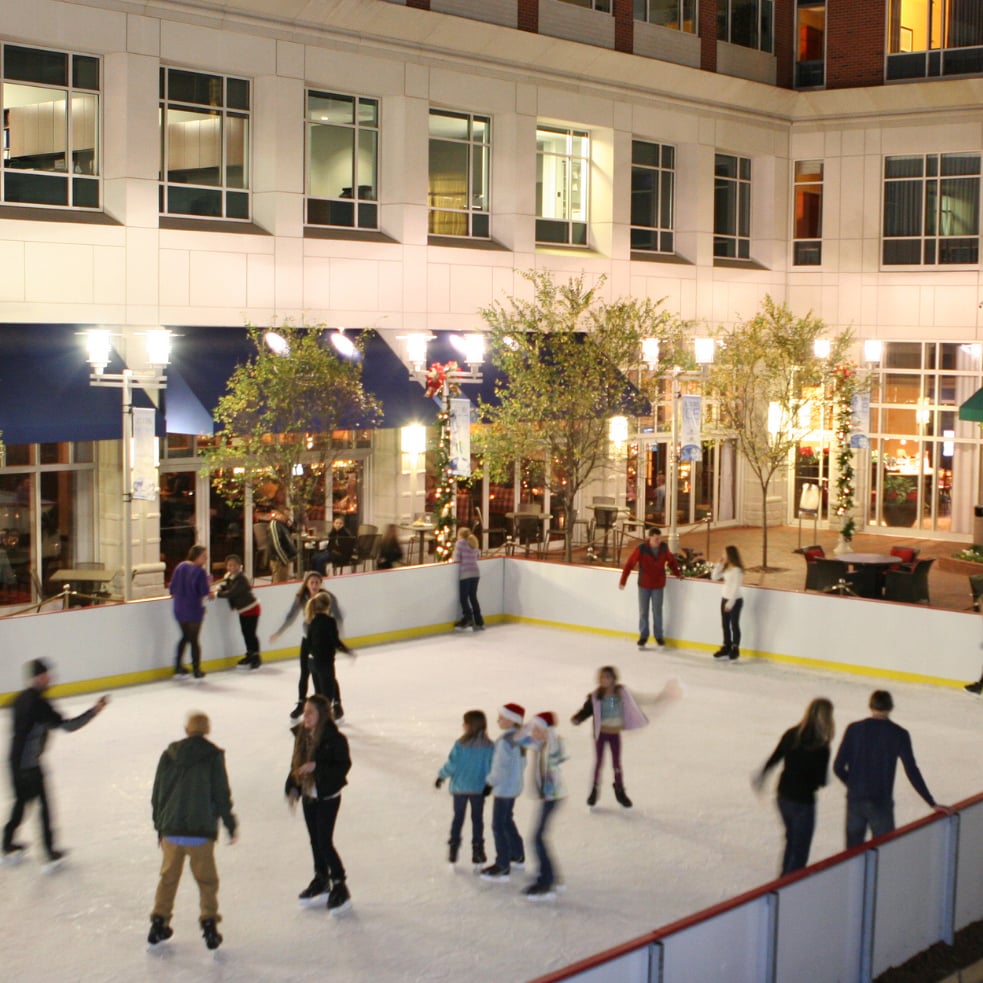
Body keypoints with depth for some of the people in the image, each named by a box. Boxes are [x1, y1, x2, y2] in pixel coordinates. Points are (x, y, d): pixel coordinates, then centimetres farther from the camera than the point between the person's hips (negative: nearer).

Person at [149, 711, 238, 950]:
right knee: (206, 880, 10)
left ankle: (159, 923, 22)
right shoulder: (213, 756, -6)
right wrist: (230, 823, 7)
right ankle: (209, 923, 4)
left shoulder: (168, 755, 4)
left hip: (171, 829, 3)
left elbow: (157, 794, 10)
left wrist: (160, 826, 21)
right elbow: (221, 795, -5)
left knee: (168, 877, 18)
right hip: (201, 831, -3)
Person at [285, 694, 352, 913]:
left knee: (325, 842, -6)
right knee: (315, 840, 16)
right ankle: (321, 880, 33)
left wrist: (317, 766, -28)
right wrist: (293, 788, -2)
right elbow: (295, 764, 9)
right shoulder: (302, 735, 1)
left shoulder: (334, 739, -19)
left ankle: (339, 886, 7)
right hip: (308, 796, 6)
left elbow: (344, 766, -19)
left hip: (328, 797, -6)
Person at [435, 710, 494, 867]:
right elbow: (491, 768, -7)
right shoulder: (488, 746, -11)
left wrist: (441, 776, 3)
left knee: (458, 818, 15)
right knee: (477, 819, 13)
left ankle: (453, 848, 18)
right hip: (479, 788, 1)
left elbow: (452, 764, -13)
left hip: (459, 787, -1)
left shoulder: (460, 744, -17)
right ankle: (477, 850, 15)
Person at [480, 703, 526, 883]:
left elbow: (501, 767, -23)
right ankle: (518, 856, 37)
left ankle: (502, 867, -2)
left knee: (498, 826, -4)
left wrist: (490, 783, -12)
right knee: (507, 821, 25)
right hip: (514, 786, 10)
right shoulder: (518, 738, 3)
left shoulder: (504, 741, -24)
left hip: (503, 788, -10)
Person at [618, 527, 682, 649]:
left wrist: (678, 573, 5)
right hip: (643, 585, -1)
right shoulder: (641, 549, -17)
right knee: (643, 612, 8)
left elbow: (671, 561, 10)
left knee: (657, 611, 6)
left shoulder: (664, 548, -8)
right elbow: (629, 564, -14)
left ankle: (659, 636, 19)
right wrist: (623, 581, -13)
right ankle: (643, 636, 21)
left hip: (658, 585, 1)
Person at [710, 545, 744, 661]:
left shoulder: (737, 570, -19)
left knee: (734, 625, 1)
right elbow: (714, 577, 11)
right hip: (725, 599, 9)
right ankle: (726, 648, 23)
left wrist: (730, 603, -21)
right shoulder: (725, 568, 7)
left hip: (735, 601, -9)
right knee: (725, 625, 14)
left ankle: (735, 650, 9)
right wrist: (718, 565, -1)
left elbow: (736, 587, -21)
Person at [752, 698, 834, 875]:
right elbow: (821, 781, -19)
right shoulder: (821, 746, -22)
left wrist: (761, 776, 23)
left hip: (784, 796, 6)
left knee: (792, 840, 27)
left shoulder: (791, 735, -5)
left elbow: (774, 758, 7)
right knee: (800, 849, 8)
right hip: (803, 801, -6)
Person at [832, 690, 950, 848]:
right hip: (880, 802, -2)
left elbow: (838, 767, -2)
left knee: (853, 851, 15)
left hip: (855, 799, 3)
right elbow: (912, 772, -9)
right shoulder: (899, 734, -7)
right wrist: (932, 803, -3)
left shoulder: (854, 729, -3)